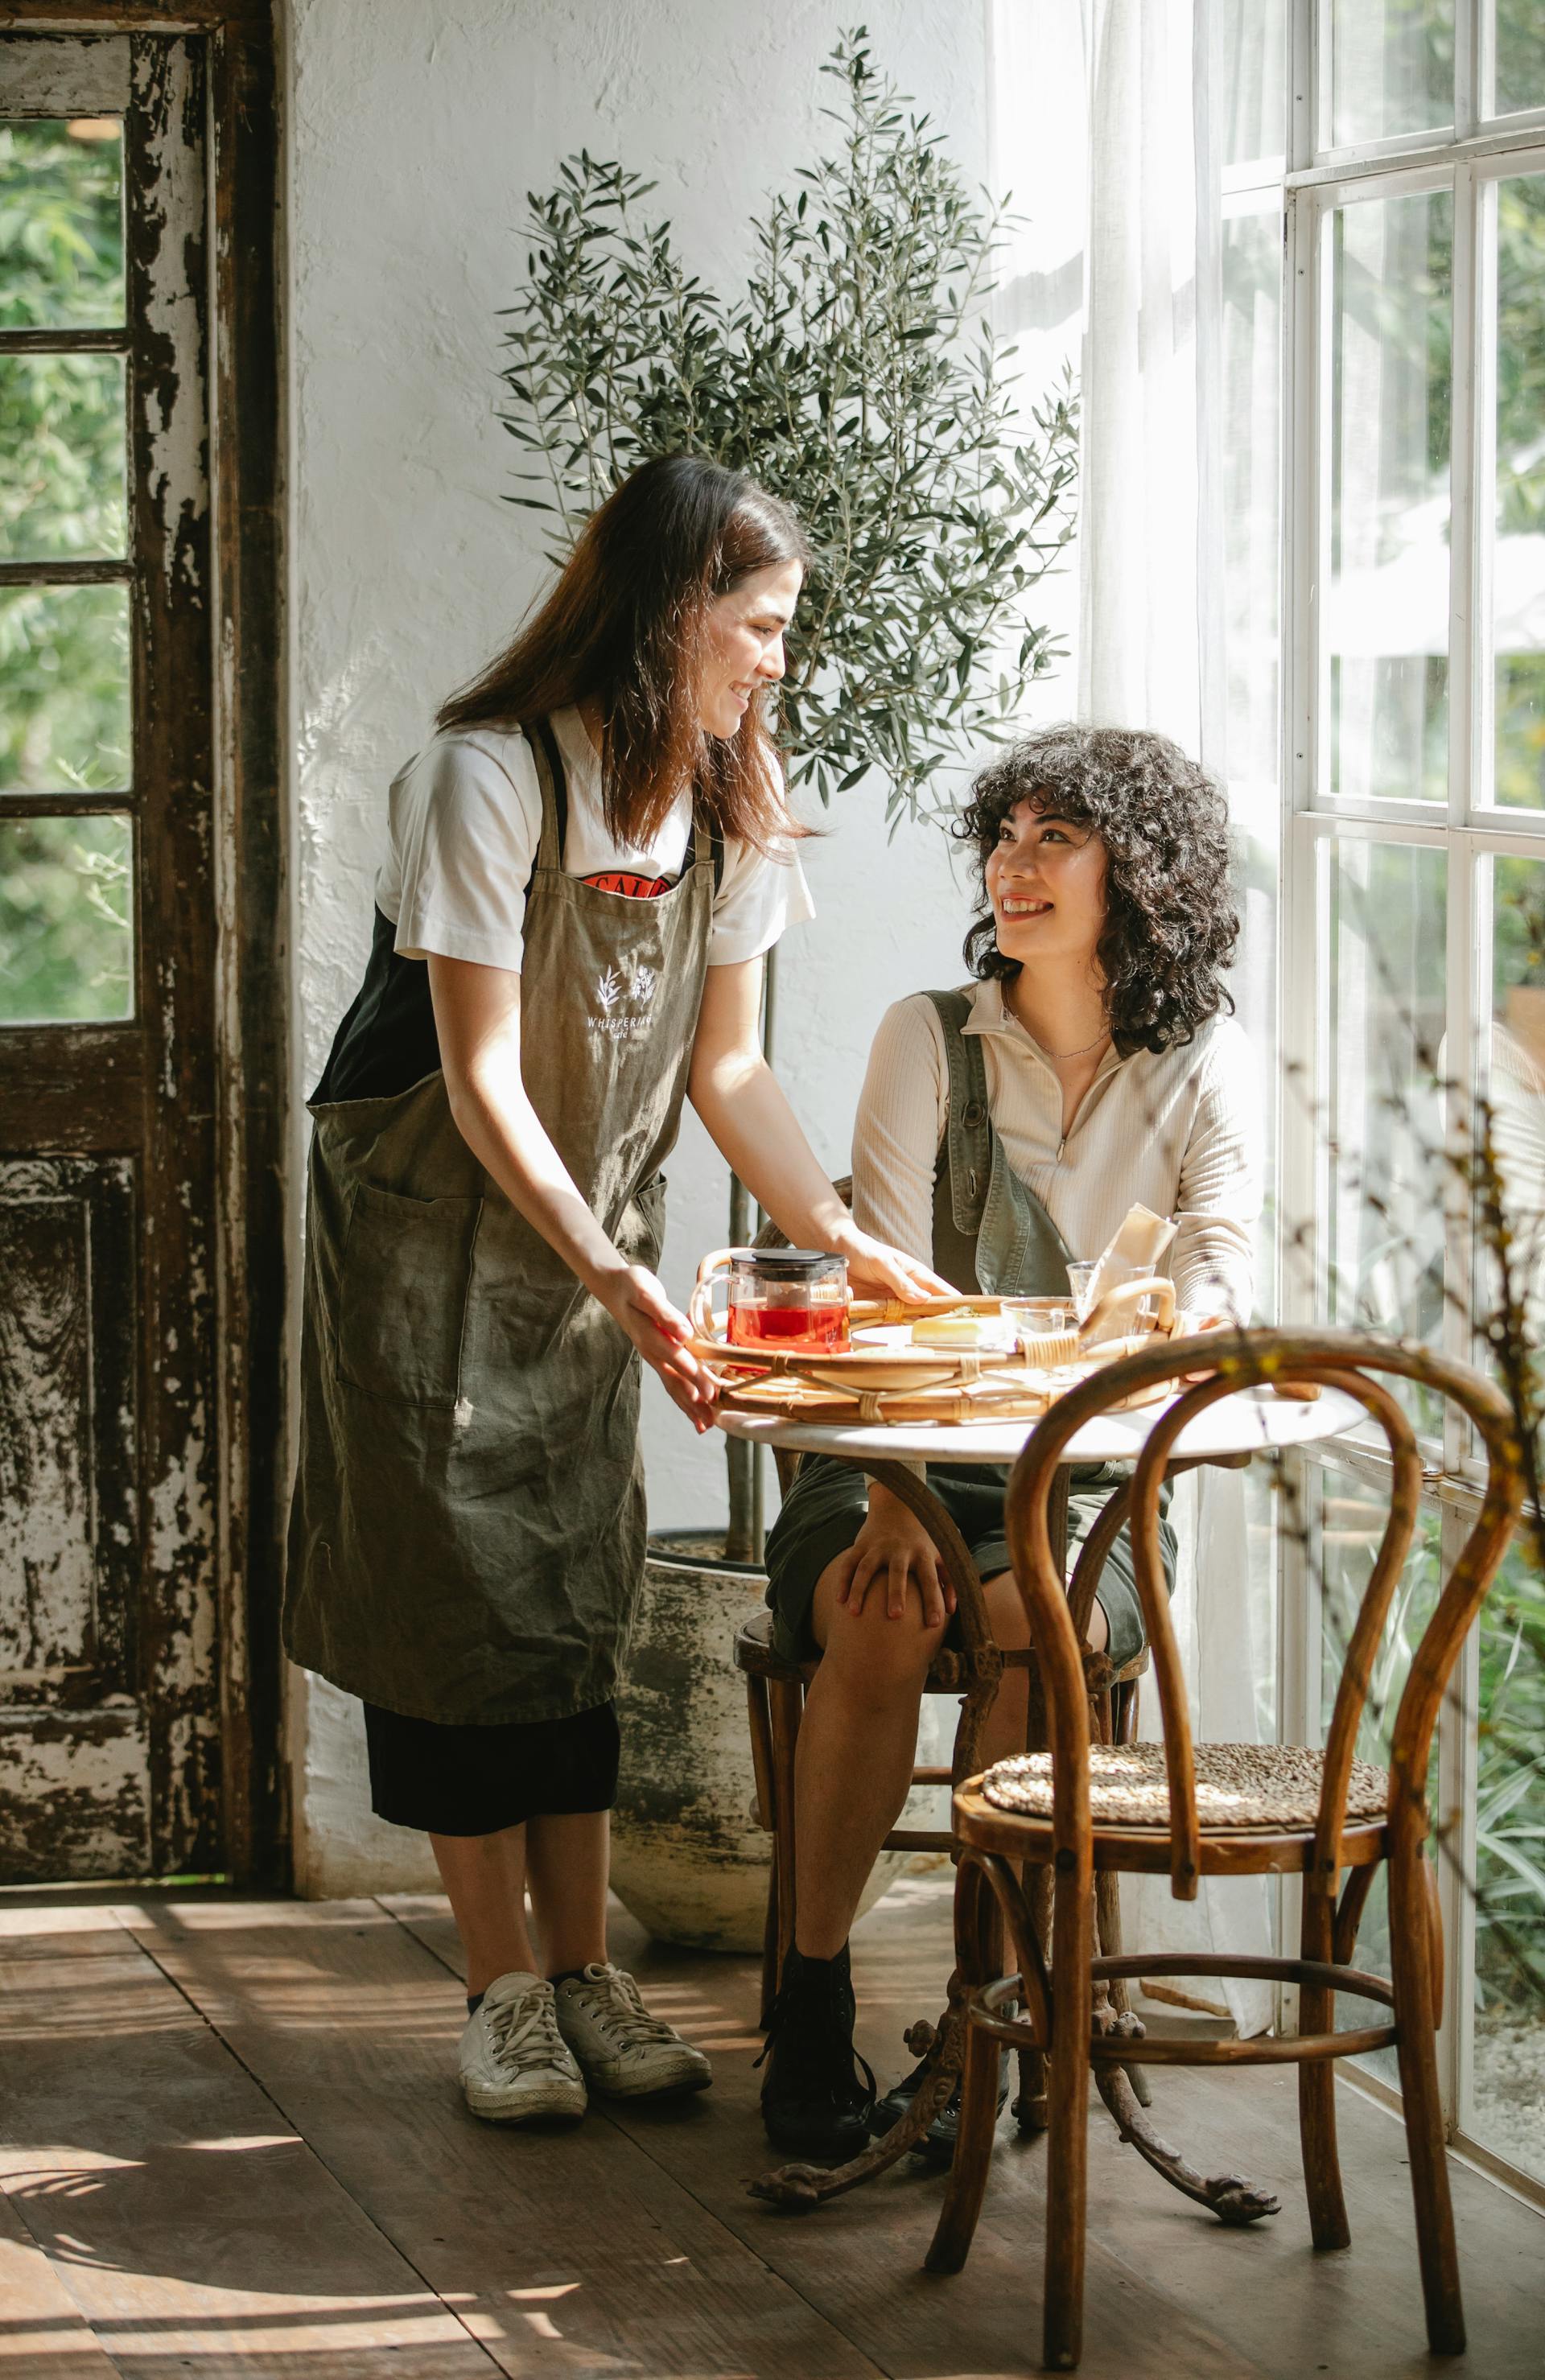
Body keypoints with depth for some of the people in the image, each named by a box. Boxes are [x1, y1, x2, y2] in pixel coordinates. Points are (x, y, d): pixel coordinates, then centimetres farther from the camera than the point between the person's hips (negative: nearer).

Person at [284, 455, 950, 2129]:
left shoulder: (723, 797, -1)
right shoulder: (488, 777, -22)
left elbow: (725, 1067, 3)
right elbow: (482, 1078, -23)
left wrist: (845, 1236, -9)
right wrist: (608, 1271, -33)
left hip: (592, 1238, 6)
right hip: (433, 1225, -6)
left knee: (578, 1597, 5)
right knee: (463, 1597, -4)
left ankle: (585, 1971, 10)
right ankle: (505, 1988, 2)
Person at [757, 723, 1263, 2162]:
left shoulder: (1205, 1070, 4)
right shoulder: (927, 1040, 2)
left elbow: (1217, 1288, -6)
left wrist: (1188, 1326, -32)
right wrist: (895, 1497, -23)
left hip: (1086, 1484, 0)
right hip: (898, 1455, 0)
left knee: (1038, 1618, -32)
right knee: (882, 1616, -32)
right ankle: (811, 2019, -22)